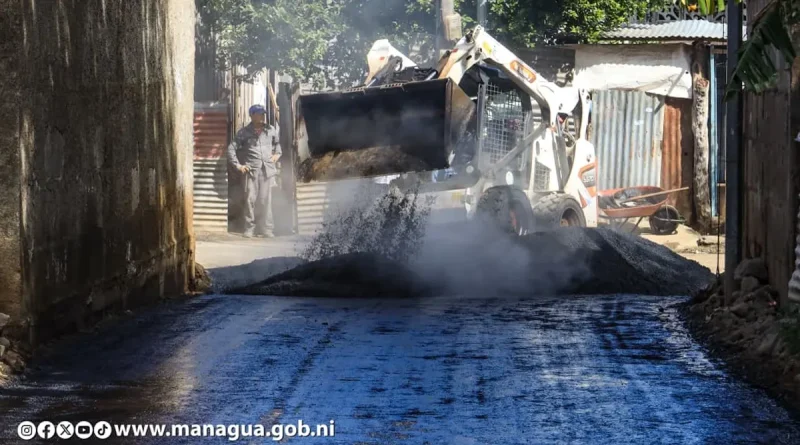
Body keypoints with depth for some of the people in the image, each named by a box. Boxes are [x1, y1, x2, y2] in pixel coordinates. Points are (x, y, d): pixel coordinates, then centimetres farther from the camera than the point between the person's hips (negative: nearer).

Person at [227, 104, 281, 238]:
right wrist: (237, 165, 0)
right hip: (251, 170, -2)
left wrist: (277, 153, 16)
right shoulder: (244, 132, 4)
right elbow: (231, 149, 5)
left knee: (265, 200, 0)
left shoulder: (271, 130, 12)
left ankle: (266, 229, 3)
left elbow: (277, 143, 32)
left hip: (267, 170, 2)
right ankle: (249, 229, 0)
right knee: (250, 199, -6)